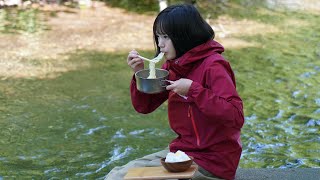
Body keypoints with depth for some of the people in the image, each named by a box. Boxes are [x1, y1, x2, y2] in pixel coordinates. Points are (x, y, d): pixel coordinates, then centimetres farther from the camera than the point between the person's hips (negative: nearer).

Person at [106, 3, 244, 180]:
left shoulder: (213, 66, -16)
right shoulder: (172, 66, 5)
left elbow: (236, 116, -25)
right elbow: (144, 106, 13)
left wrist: (193, 89, -27)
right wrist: (139, 73, -5)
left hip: (211, 160, -7)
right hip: (181, 151, 7)